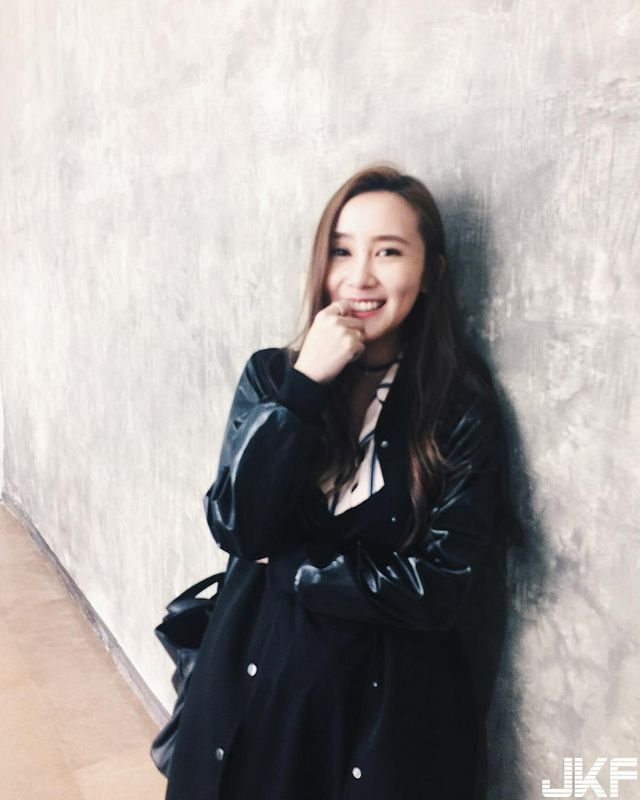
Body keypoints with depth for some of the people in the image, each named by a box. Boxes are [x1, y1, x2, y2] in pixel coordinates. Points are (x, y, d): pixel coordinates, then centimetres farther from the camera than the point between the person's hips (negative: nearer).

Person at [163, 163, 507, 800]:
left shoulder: (462, 405, -12)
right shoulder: (271, 375, -4)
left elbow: (441, 586, -15)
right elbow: (235, 527, -14)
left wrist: (284, 568, -13)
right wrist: (306, 387, -21)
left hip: (388, 698, -2)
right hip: (254, 676, 2)